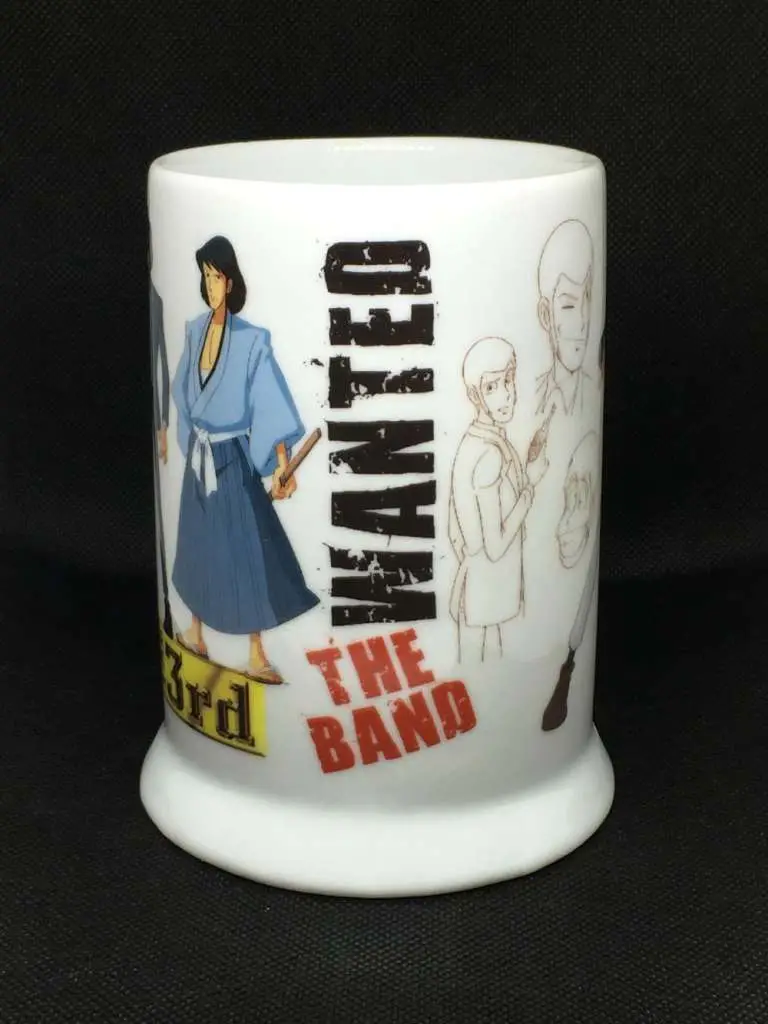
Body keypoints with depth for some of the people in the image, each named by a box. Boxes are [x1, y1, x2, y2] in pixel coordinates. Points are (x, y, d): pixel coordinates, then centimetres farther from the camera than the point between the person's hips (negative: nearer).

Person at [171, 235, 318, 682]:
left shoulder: (251, 339, -16)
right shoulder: (195, 331, 1)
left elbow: (271, 402, -20)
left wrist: (283, 463, -28)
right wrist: (179, 436, 21)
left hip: (234, 458, -5)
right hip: (199, 455, 5)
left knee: (249, 550, 0)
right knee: (199, 544, 17)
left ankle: (257, 655, 10)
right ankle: (196, 633, 35)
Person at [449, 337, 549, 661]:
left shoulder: (477, 441, 2)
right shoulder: (490, 455, -25)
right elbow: (494, 547, -24)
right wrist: (530, 486, -14)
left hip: (488, 586, 9)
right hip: (483, 588, -9)